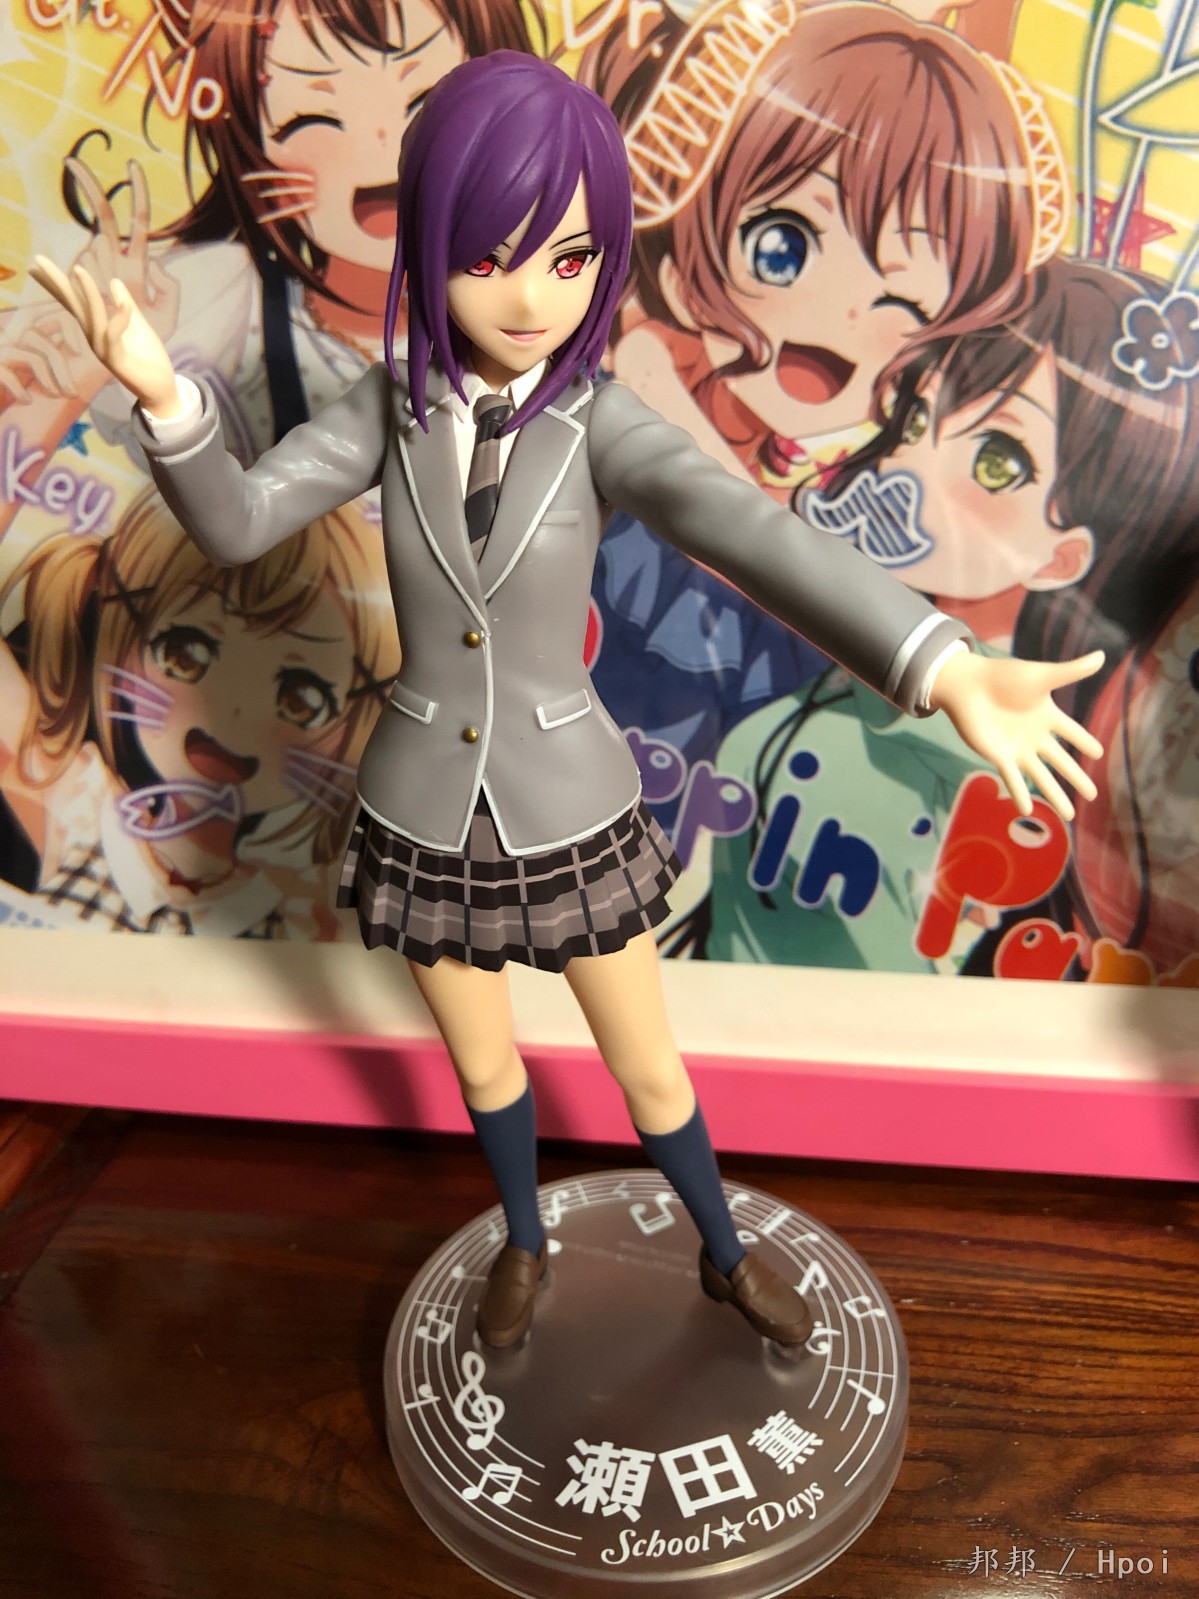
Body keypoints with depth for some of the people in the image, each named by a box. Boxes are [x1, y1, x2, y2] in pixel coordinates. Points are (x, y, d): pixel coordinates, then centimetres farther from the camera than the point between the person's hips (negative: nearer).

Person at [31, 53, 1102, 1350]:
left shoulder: (602, 422, -15)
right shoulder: (391, 405, -7)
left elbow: (749, 535, -33)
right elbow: (232, 525, -16)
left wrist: (944, 668, -50)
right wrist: (161, 394, -37)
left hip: (570, 811, -1)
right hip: (425, 814, 2)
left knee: (648, 1066, 16)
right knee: (483, 1065, 21)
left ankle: (724, 1256, 46)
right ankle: (525, 1239, 52)